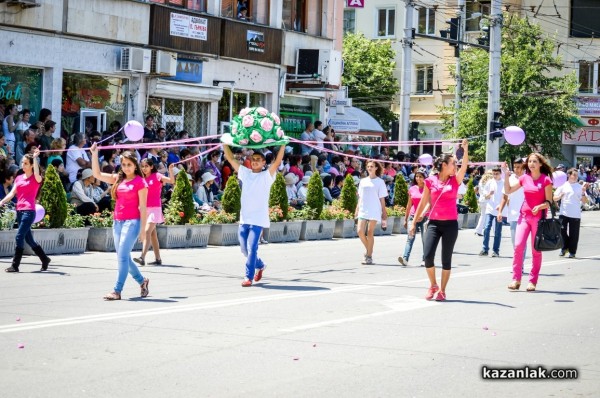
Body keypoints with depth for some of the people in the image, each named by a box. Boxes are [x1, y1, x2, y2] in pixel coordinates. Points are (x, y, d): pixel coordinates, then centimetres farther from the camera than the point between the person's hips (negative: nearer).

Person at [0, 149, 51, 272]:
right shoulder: (19, 178, 14)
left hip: (29, 211, -7)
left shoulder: (36, 179, -3)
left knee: (19, 237, -13)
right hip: (19, 211, 7)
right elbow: (12, 194, 9)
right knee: (28, 239, 11)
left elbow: (37, 173, -27)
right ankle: (45, 259, 26)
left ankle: (15, 265, -10)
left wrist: (35, 157, -30)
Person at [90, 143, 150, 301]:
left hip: (132, 222, -7)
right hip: (117, 221, 7)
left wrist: (143, 229, -8)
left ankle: (117, 291, -9)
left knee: (122, 256, -11)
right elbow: (97, 174, 9)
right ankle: (142, 281, 32)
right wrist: (94, 154, 0)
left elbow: (143, 207, -6)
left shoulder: (140, 182, -5)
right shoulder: (118, 179, 12)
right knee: (124, 257, 14)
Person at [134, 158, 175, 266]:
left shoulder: (157, 176, -6)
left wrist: (171, 170, -32)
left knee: (147, 232, -19)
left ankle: (142, 257, -26)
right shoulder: (142, 179, 11)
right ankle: (158, 259, 17)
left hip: (154, 208, -7)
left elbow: (172, 181, -18)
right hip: (145, 209, 7)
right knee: (153, 234, 11)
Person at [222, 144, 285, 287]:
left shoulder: (266, 176, 0)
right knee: (245, 249, 13)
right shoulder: (245, 173, 12)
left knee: (252, 248, -13)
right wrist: (225, 143, 5)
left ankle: (249, 277, -10)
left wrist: (283, 145, -20)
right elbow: (230, 158, 12)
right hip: (244, 218, 5)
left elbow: (277, 162, -14)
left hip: (258, 219, -5)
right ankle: (260, 265, 37)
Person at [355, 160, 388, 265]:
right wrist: (357, 209, 12)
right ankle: (369, 251, 16)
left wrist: (384, 212, -1)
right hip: (362, 210, 4)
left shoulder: (380, 182, 2)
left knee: (370, 233, -6)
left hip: (374, 211, -4)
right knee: (360, 231, -7)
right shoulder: (363, 181, 14)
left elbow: (382, 198, 2)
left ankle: (369, 256, 1)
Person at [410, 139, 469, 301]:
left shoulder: (455, 180, 3)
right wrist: (414, 222, 9)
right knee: (428, 255, -11)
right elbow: (423, 203, 8)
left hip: (450, 224, 0)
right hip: (434, 222, 0)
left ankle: (442, 290, 14)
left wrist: (465, 150, -29)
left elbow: (464, 166, -15)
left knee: (446, 259, 2)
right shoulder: (430, 181, 2)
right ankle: (433, 285, 11)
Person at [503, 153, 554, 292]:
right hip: (524, 216, 3)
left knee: (536, 250, 2)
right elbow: (508, 191, 13)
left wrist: (539, 206, -22)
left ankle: (532, 281, 8)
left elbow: (549, 202, -3)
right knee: (518, 245, -9)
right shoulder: (524, 178, 7)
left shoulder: (546, 180, -4)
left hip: (538, 217, -3)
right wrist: (506, 175, 3)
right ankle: (516, 279, -4)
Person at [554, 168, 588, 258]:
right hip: (564, 213, 0)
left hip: (575, 214, 0)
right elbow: (555, 198, 8)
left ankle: (572, 252, 11)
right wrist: (560, 196, -13)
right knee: (562, 231, 0)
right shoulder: (563, 185, 5)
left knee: (574, 234, 1)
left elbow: (585, 201, 3)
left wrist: (583, 192, -14)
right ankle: (564, 248, 19)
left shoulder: (580, 187, 5)